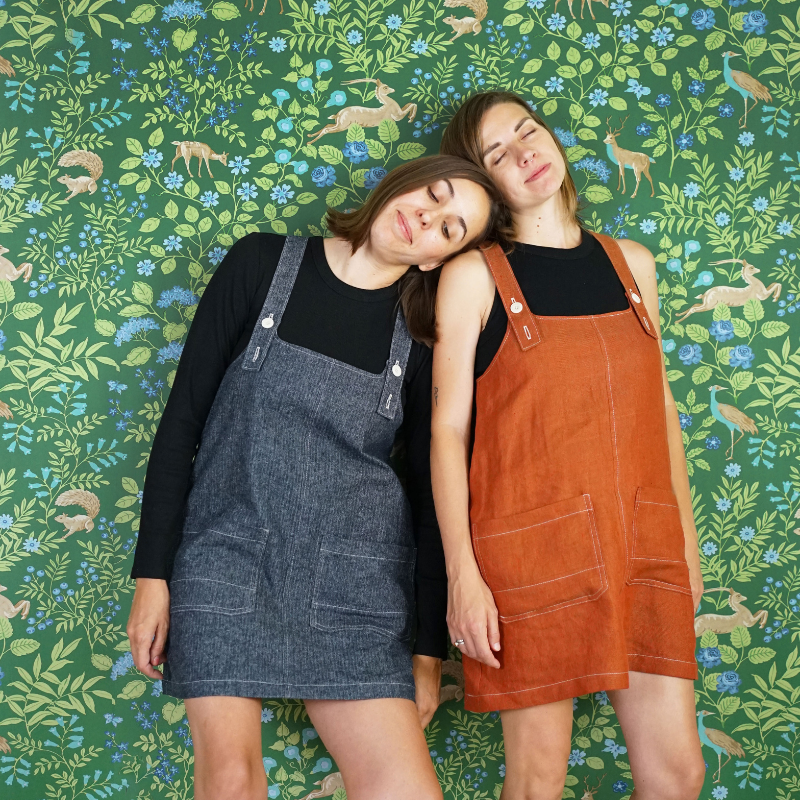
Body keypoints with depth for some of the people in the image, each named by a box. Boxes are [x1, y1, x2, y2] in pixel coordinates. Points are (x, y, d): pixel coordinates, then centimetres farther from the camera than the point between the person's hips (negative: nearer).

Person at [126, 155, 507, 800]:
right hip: (226, 558, 0)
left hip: (353, 579, 1)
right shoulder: (264, 263, 2)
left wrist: (431, 651, 6)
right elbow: (182, 418, 2)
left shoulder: (423, 341, 3)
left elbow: (432, 497, 7)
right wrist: (152, 573, -2)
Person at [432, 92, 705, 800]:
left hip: (643, 542, 4)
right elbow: (448, 429, -4)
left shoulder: (631, 262, 12)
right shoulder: (474, 275, -1)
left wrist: (687, 539, 13)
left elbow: (660, 407, 15)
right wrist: (462, 575, -10)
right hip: (532, 546, -4)